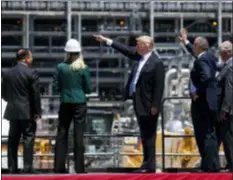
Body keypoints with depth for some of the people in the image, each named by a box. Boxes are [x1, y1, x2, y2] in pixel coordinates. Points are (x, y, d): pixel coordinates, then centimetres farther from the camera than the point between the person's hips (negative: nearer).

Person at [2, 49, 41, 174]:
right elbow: (35, 94, -11)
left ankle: (12, 168, 8)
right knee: (28, 139, -1)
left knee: (13, 140, 8)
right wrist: (37, 111, -4)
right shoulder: (31, 73, -10)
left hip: (12, 111, 5)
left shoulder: (8, 74, 6)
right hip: (28, 111, -5)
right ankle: (27, 167, -6)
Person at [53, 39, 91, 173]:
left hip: (65, 104, 1)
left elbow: (56, 87, -1)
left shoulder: (61, 67, -5)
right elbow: (88, 89, -2)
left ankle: (59, 166, 7)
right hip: (79, 104, -1)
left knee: (62, 134, 8)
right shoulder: (83, 68, -6)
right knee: (79, 136, 1)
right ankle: (79, 167, 0)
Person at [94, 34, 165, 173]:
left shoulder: (156, 63, -15)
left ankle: (150, 166, -1)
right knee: (144, 136, 13)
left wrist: (155, 106, -19)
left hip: (148, 105, -9)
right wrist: (107, 41, 24)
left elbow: (159, 86, -17)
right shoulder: (139, 56, 10)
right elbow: (126, 50, 23)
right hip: (139, 102, 9)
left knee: (148, 136, -4)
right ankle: (147, 164, 18)